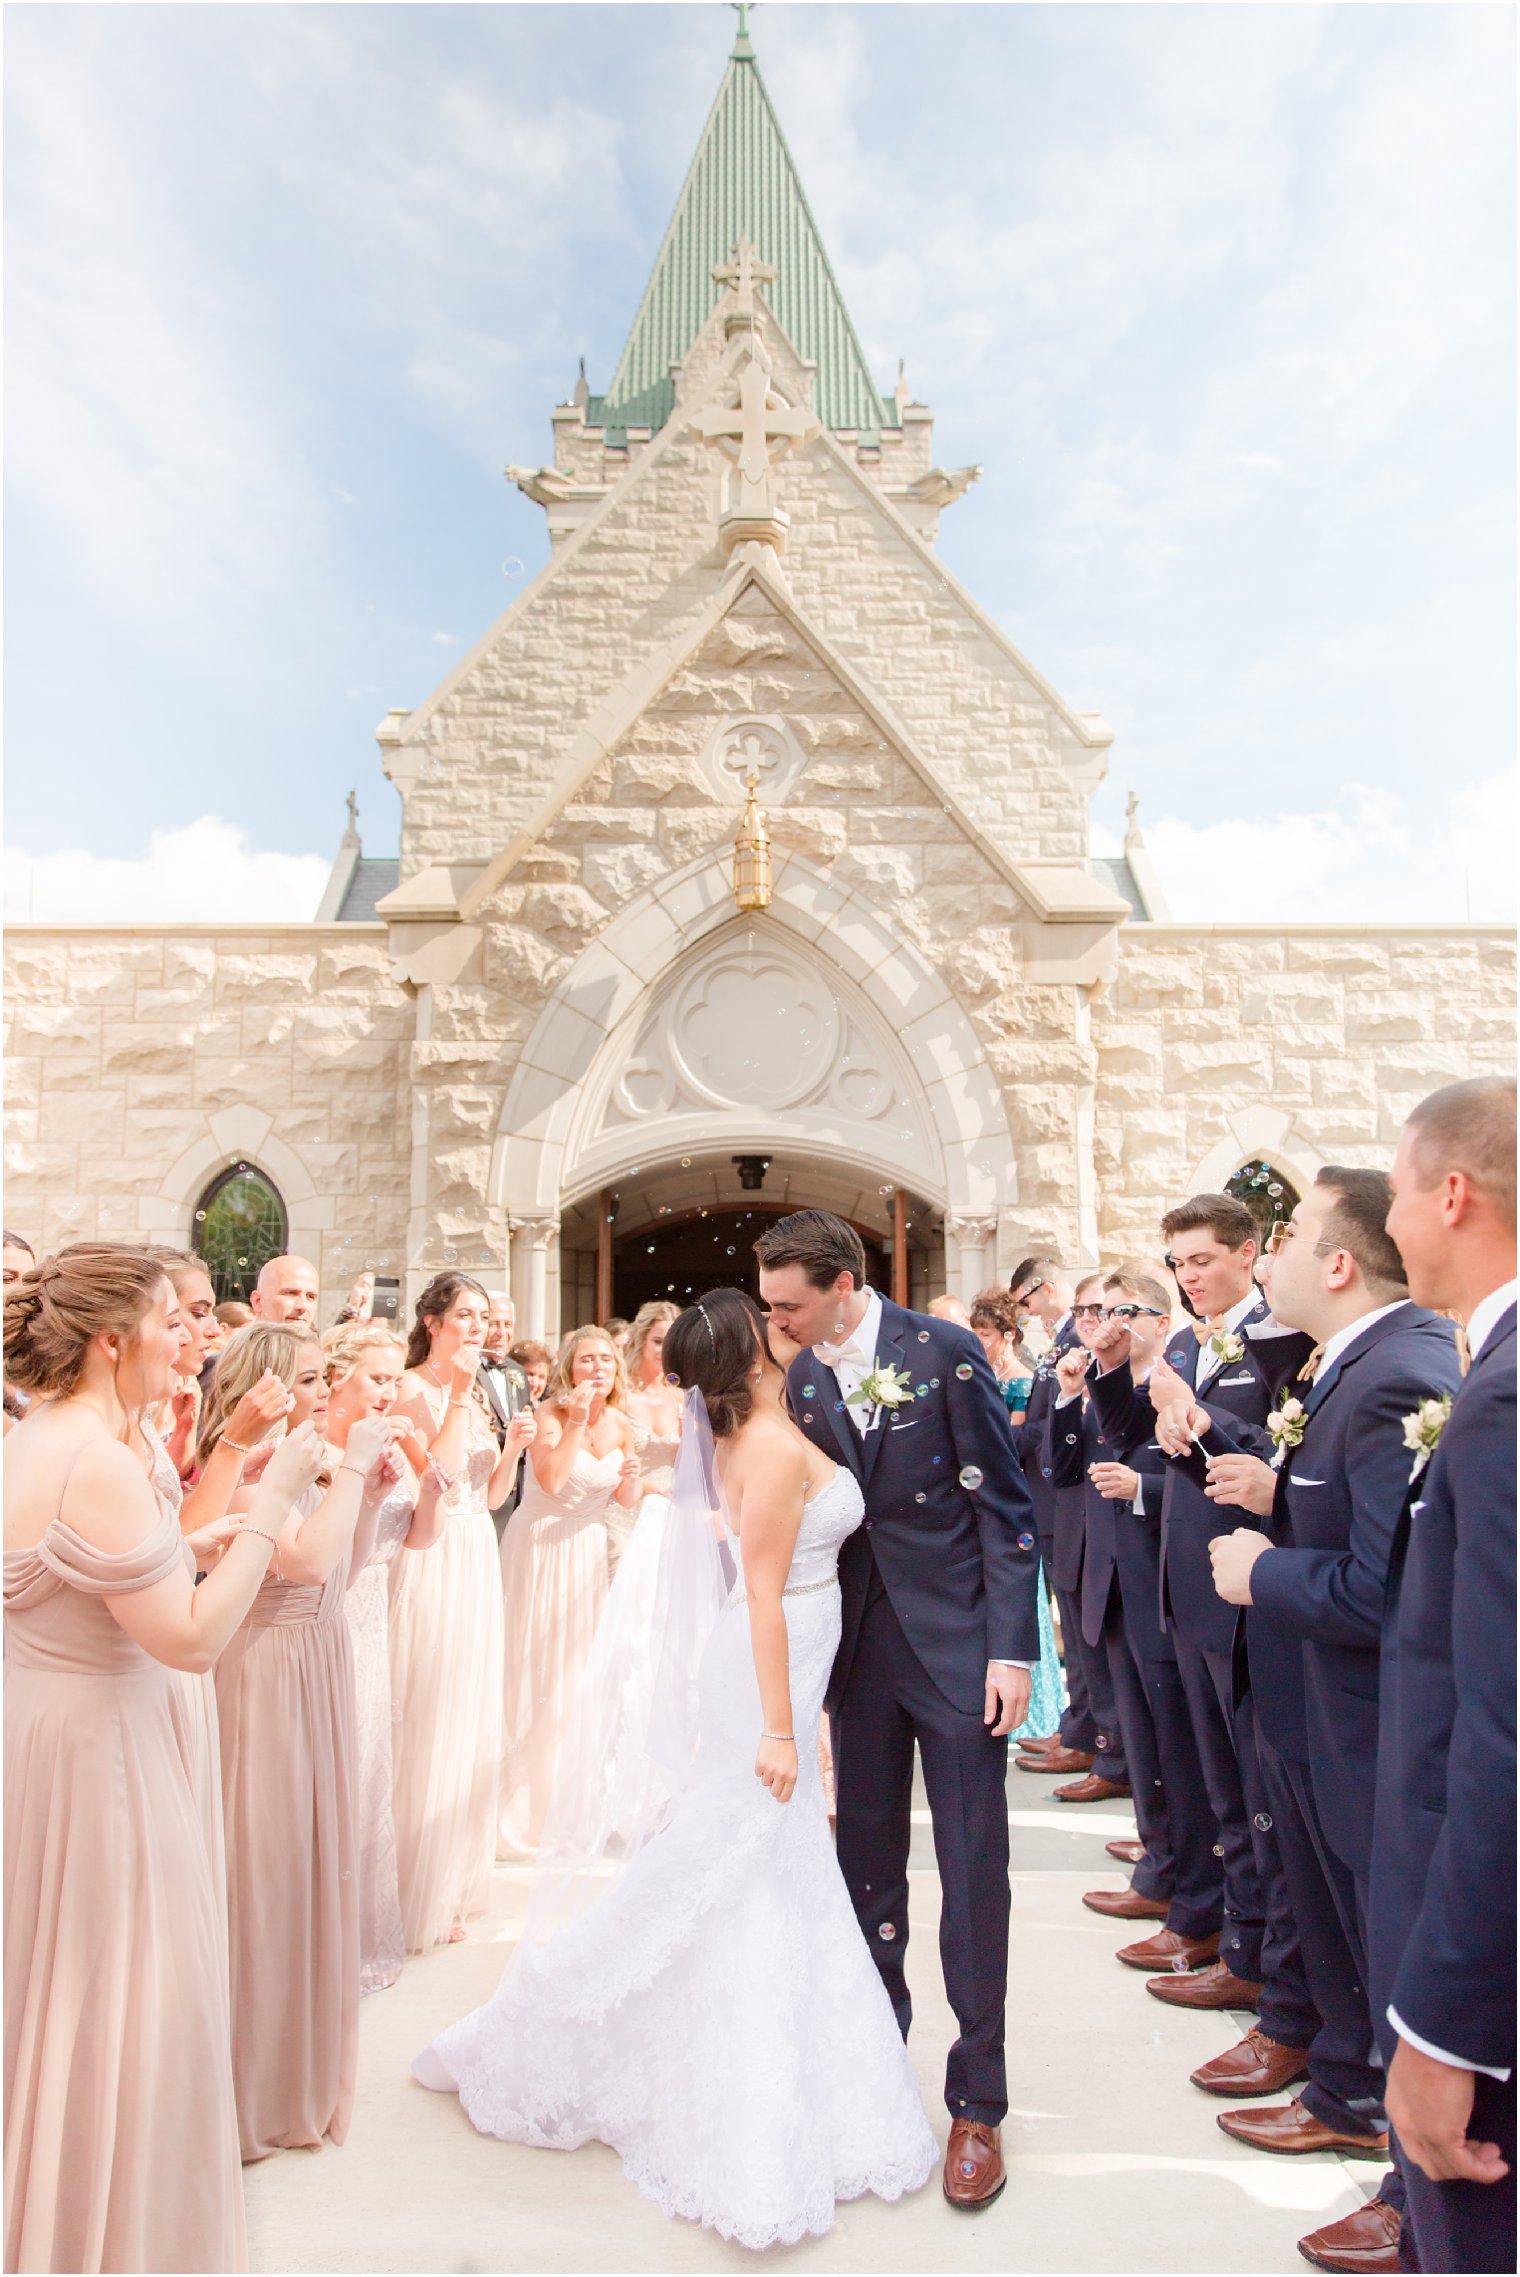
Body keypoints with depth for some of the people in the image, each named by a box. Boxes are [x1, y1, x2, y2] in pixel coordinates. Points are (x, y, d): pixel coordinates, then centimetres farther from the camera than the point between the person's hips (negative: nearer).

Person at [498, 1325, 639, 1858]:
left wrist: (631, 1476, -13)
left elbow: (626, 1501, 8)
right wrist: (576, 1421, -27)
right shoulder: (551, 1412, -14)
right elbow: (551, 1481, -26)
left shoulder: (619, 1423, 1)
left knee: (584, 1666, 14)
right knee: (534, 1669, 2)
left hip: (589, 1550, 6)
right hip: (542, 1547, -6)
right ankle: (525, 1803, 15)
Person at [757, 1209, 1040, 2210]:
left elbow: (1005, 1504, -10)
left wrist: (1012, 1648, -14)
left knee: (973, 1872, 3)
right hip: (861, 1649, 5)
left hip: (957, 1648, -4)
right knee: (867, 1859, 15)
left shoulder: (943, 1351, -12)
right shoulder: (802, 1378, 3)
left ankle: (977, 2101, 19)